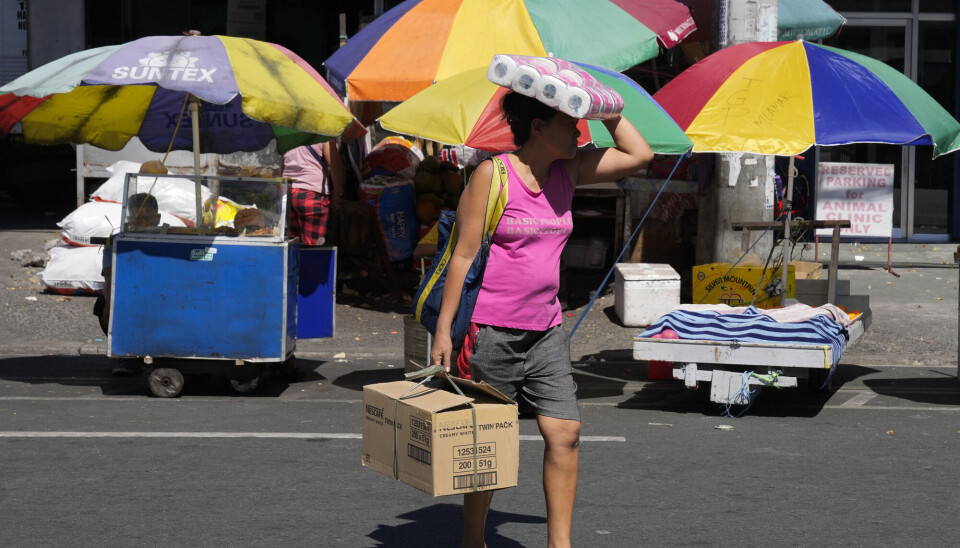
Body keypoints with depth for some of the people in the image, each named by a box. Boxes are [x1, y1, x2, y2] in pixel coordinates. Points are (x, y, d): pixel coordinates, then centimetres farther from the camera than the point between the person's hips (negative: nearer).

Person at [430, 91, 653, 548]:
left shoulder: (568, 171, 9)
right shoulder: (492, 175, -9)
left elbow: (639, 155, 13)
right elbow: (463, 254, -10)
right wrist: (443, 330, -12)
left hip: (545, 332, 6)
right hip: (491, 332, -6)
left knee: (565, 432, -3)